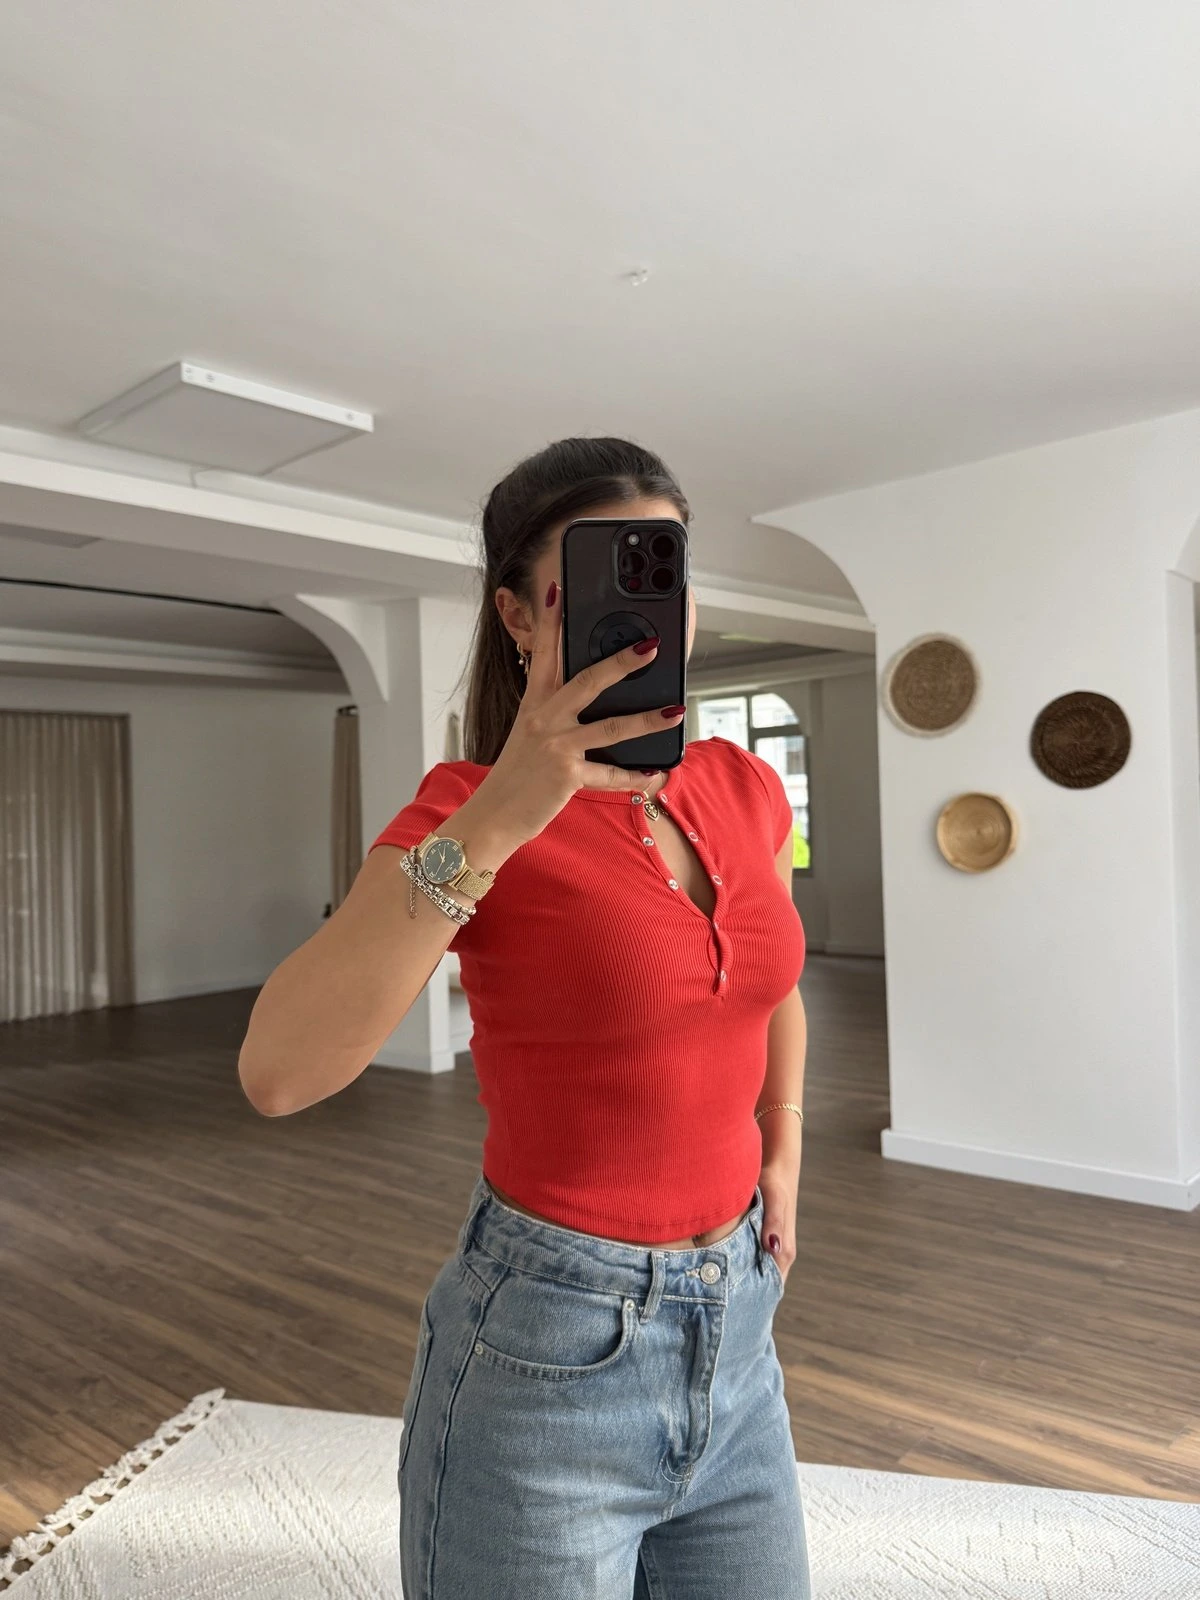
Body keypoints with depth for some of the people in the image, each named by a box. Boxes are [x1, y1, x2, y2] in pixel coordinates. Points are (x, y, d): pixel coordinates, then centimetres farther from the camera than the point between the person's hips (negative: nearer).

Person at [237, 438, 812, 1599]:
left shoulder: (746, 790, 0)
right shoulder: (471, 810, -15)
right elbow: (277, 1070, -29)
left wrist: (782, 1157, 12)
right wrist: (495, 822, -34)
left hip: (737, 1326, 5)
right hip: (550, 1344, -5)